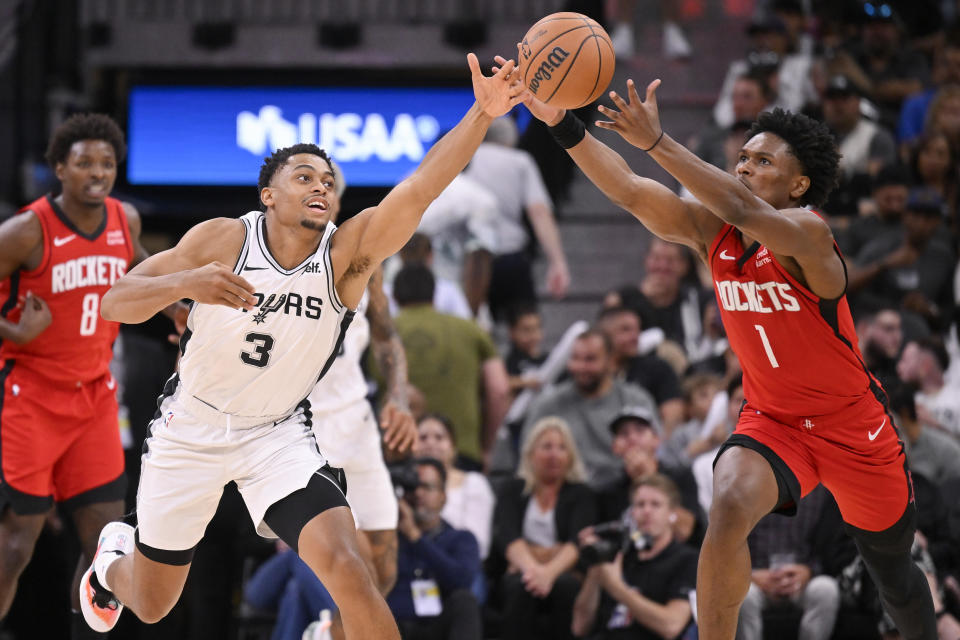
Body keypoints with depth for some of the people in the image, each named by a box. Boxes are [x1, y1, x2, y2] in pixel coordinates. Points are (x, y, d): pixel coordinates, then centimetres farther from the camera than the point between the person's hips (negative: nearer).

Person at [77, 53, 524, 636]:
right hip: (192, 429, 0)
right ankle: (114, 559, 53)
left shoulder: (348, 254, -16)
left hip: (279, 435, 0)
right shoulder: (223, 240, -17)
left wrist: (482, 114, -47)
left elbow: (420, 188, -32)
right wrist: (187, 284, -39)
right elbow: (115, 303, -19)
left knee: (348, 572, -24)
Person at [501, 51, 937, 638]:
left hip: (853, 425, -3)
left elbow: (744, 212, -44)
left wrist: (657, 142, -50)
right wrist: (562, 124, -33)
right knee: (729, 508, -29)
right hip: (771, 421, 3)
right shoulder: (712, 234, -7)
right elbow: (630, 192, -19)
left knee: (893, 570, 13)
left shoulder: (807, 233, -23)